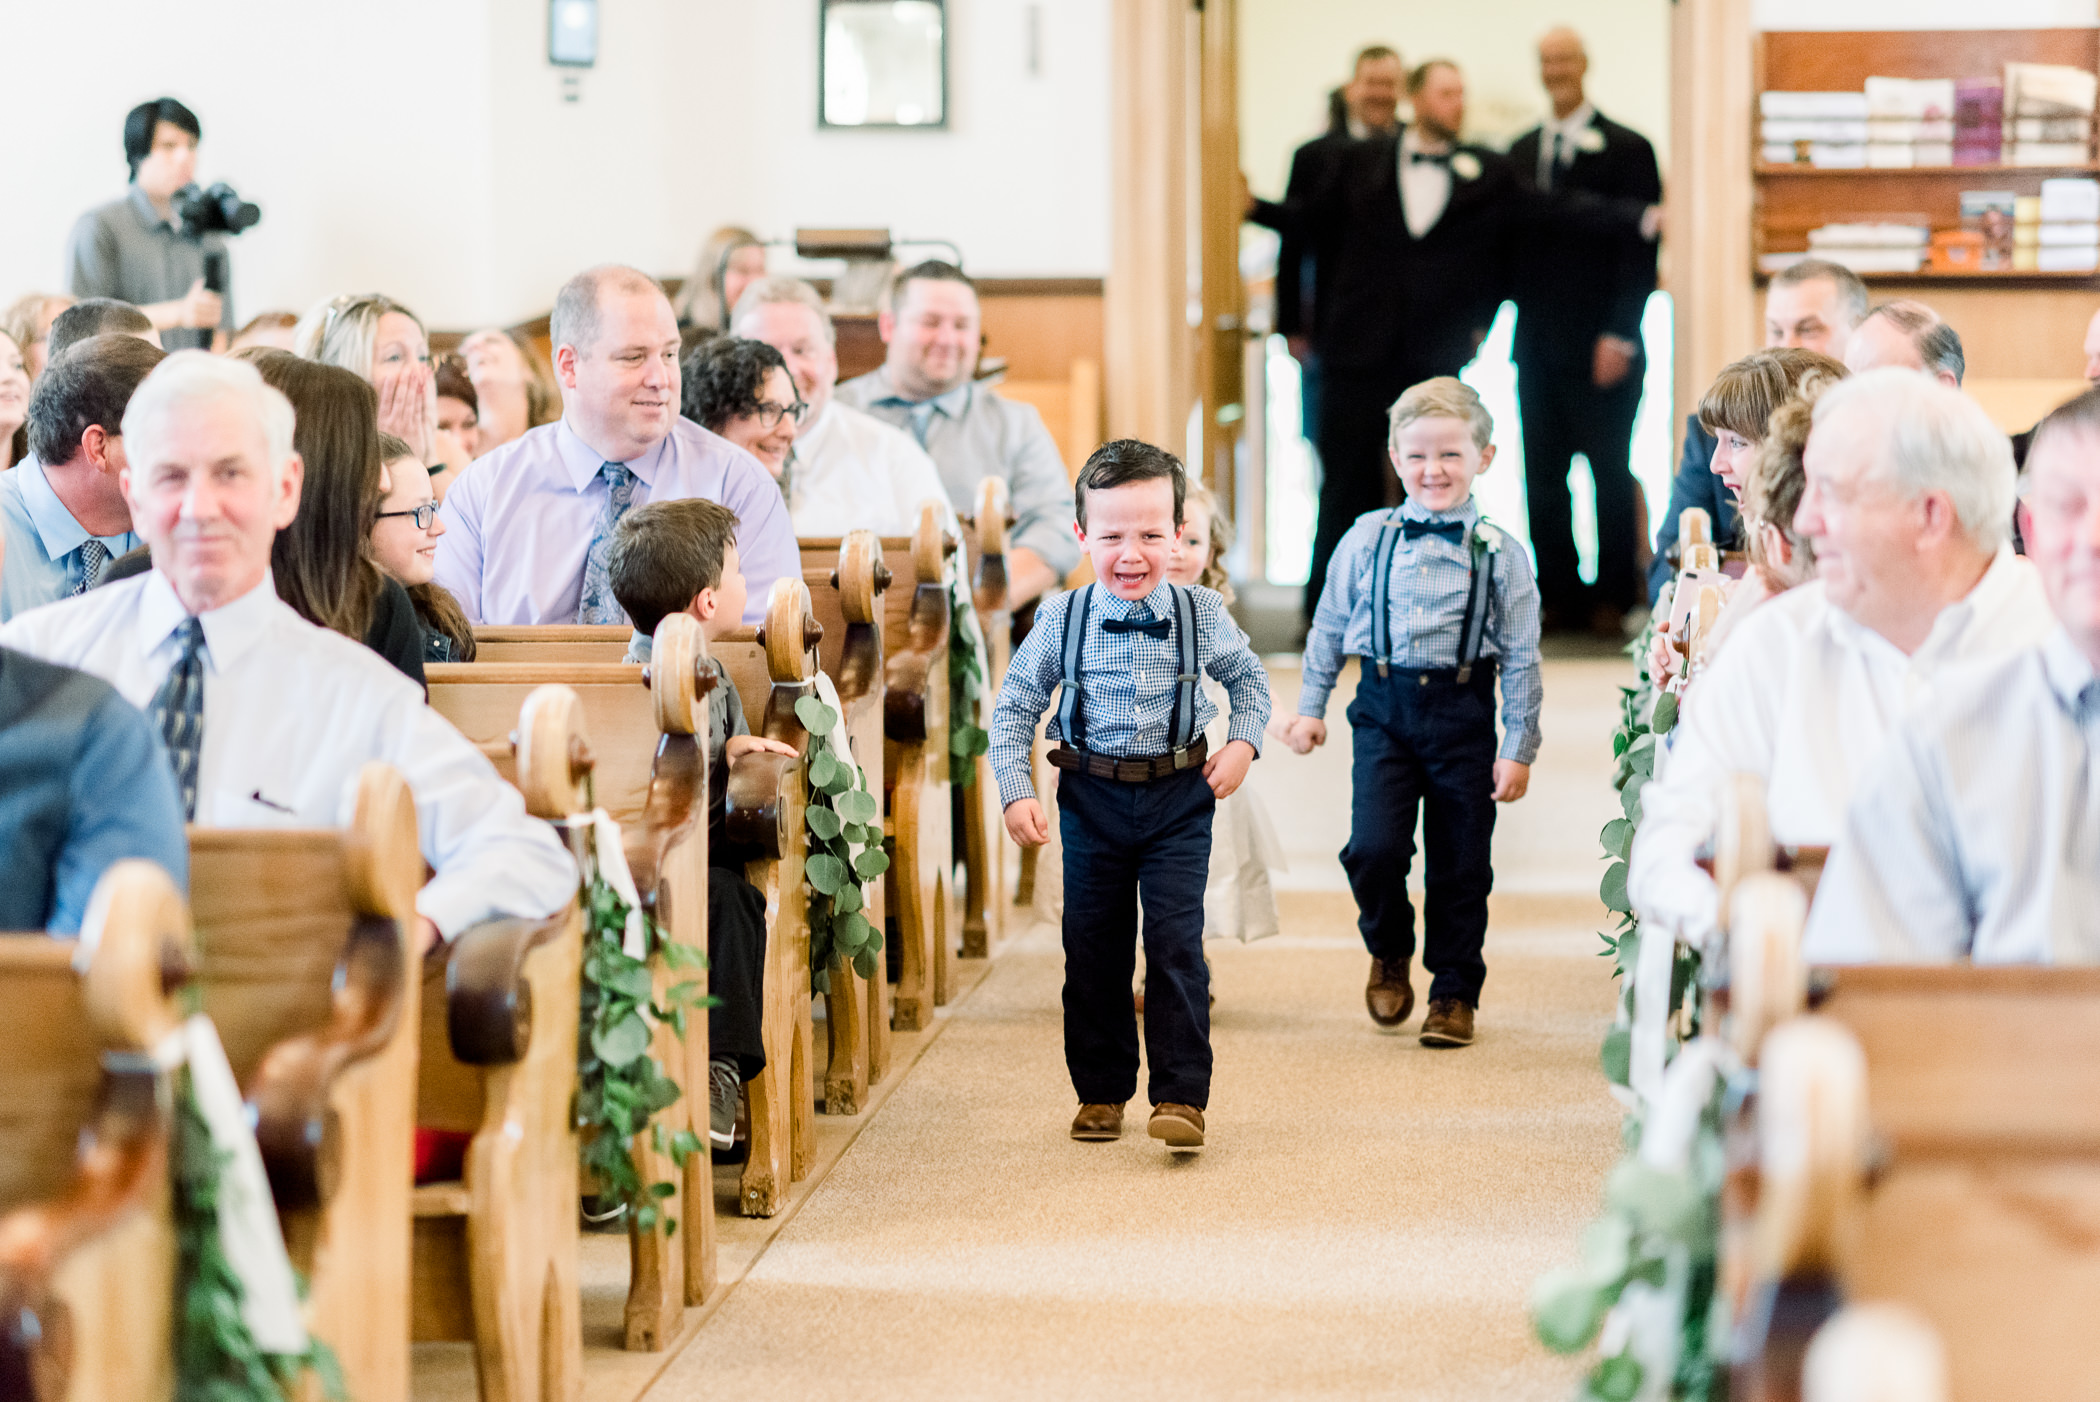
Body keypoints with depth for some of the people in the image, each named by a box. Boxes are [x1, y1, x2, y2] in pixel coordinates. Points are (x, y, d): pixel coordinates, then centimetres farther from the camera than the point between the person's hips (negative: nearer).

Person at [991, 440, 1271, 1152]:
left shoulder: (1202, 617, -5)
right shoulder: (1061, 621, -7)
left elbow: (1248, 679, 13)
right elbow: (1014, 707, 1)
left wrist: (1244, 743, -3)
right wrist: (1016, 793, -9)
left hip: (1180, 798, -1)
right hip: (1093, 798, 1)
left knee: (1176, 943, -8)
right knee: (1093, 948, 8)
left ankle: (1181, 1095, -3)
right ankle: (1102, 1092, 21)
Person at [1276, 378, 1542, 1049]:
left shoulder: (1500, 553, -1)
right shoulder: (1367, 540, 3)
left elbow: (1521, 659, 1)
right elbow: (1329, 629, 13)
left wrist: (1519, 749, -1)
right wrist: (1309, 708, 11)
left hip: (1463, 715, 0)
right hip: (1384, 709, 0)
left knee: (1460, 863, 5)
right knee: (1374, 847, -13)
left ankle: (1454, 992, 21)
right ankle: (1388, 951, 16)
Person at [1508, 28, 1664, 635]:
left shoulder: (1627, 148, -2)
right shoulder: (1523, 150, 15)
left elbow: (1639, 248, -7)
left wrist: (1619, 336, -13)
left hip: (1600, 347, -5)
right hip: (1537, 344, 5)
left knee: (1610, 473, -1)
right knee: (1542, 474, 5)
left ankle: (1612, 597, 7)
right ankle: (1558, 595, 11)